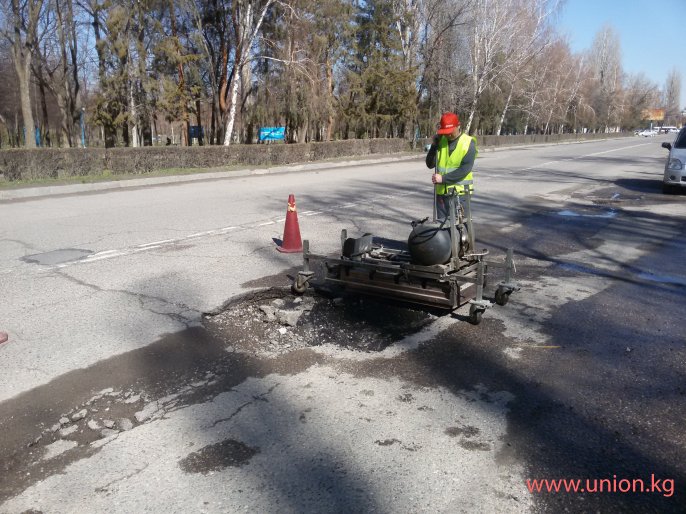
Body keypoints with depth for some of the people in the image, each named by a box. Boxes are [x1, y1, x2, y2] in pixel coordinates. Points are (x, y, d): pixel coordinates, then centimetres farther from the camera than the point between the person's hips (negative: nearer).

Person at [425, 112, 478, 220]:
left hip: (460, 191, -4)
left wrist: (443, 178, -21)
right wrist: (435, 144, -12)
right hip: (441, 191, 4)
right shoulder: (440, 140, 5)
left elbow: (465, 169, -16)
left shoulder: (468, 143, -6)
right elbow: (430, 164, 0)